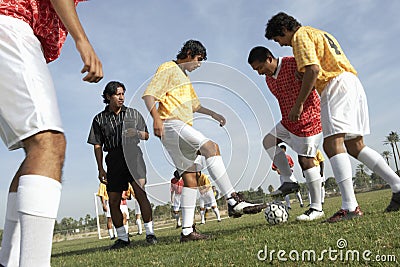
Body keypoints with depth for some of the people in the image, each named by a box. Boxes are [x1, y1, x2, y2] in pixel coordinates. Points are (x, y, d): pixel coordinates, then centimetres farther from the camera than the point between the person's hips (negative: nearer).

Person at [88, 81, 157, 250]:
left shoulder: (133, 114, 13)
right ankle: (122, 238, 16)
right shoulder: (99, 119, 10)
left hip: (132, 155, -1)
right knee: (113, 201, 2)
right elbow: (97, 146, 8)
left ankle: (150, 233, -7)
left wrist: (136, 133, -6)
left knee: (140, 193, -16)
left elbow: (146, 135, 17)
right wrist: (100, 169, 1)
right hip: (113, 159, 1)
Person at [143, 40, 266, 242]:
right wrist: (156, 118, -25)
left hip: (183, 128, 10)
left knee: (190, 178, 3)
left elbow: (194, 104, 41)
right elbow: (148, 94, -11)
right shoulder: (168, 69, 1)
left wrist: (213, 114, 31)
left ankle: (187, 231, 5)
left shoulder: (184, 76, 30)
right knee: (210, 147, -28)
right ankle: (233, 201, -33)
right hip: (171, 125, -10)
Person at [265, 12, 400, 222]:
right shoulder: (320, 34, 30)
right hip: (353, 82, 10)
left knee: (332, 144, -17)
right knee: (355, 146, 10)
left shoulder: (300, 35, 0)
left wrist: (298, 104, -12)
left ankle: (350, 207, -25)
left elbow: (313, 70, -15)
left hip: (337, 85, -10)